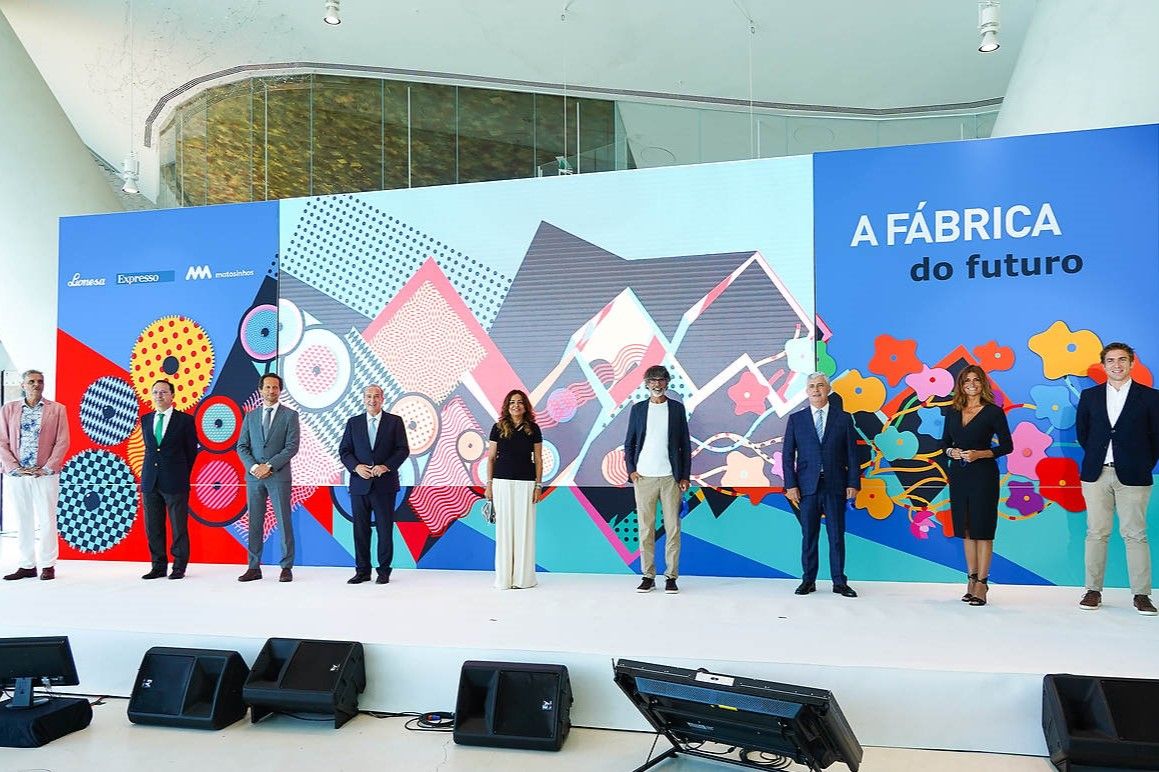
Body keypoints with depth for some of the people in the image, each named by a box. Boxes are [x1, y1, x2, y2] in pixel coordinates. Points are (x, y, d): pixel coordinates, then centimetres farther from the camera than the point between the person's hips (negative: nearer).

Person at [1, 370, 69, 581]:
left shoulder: (56, 409, 5)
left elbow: (62, 442, 0)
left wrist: (46, 469, -8)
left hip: (45, 475, -2)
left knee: (46, 520, 0)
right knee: (23, 521, 7)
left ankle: (48, 565, 9)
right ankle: (26, 565, 15)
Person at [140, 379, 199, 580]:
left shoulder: (185, 420, -2)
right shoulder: (145, 420, 12)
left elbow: (191, 451, 4)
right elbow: (149, 448, 20)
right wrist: (150, 474, 16)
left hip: (175, 482, -4)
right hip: (150, 481, 5)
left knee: (179, 527, 1)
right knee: (153, 527, 8)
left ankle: (179, 567, 10)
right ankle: (159, 566, 18)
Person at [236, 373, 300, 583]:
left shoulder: (290, 415, 2)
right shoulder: (250, 416, 13)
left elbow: (292, 447, -6)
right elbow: (242, 446, 8)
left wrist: (269, 466, -13)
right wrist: (253, 466, -8)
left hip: (279, 475, -3)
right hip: (254, 476, 3)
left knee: (284, 522, -1)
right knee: (254, 522, 6)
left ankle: (287, 567, 5)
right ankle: (254, 567, 13)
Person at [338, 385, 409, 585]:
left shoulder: (394, 421, 4)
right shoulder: (353, 423, 11)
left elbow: (403, 449, -1)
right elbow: (344, 450, 8)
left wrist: (386, 466, -15)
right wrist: (356, 467, -10)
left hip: (385, 483, -2)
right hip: (360, 483, 2)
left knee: (385, 529, 2)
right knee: (360, 529, 6)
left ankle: (384, 571, 12)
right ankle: (362, 570, 15)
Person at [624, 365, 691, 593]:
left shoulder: (677, 408, 7)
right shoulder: (638, 408, 9)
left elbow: (685, 444, 7)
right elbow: (629, 443, 11)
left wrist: (685, 476, 1)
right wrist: (631, 469, -1)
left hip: (670, 477, 0)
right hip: (644, 477, 1)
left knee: (673, 528, 0)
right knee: (645, 528, 3)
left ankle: (671, 577, 8)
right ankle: (648, 576, 11)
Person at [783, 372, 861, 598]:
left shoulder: (843, 418, 6)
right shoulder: (796, 419, 6)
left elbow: (852, 454, 5)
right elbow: (787, 455, 4)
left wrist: (853, 483, -3)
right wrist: (790, 485, -4)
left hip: (835, 486, 0)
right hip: (807, 486, 0)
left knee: (837, 536, 4)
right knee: (809, 536, 6)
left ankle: (839, 582, 13)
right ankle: (808, 580, 16)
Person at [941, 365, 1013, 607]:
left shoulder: (993, 412, -3)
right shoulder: (952, 412, 9)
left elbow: (1007, 446, -4)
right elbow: (945, 442, 14)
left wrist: (979, 454, -16)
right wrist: (951, 452, -7)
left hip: (983, 474, -5)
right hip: (958, 474, 5)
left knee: (982, 529, -2)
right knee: (965, 528, 9)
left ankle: (982, 583, 3)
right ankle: (971, 579, 19)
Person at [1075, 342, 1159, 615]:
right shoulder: (1089, 395, 8)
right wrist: (1097, 459, 12)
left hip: (1132, 477, -2)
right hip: (1096, 475, 2)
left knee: (1135, 535, 1)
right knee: (1096, 533, 5)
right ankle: (1093, 591, 11)